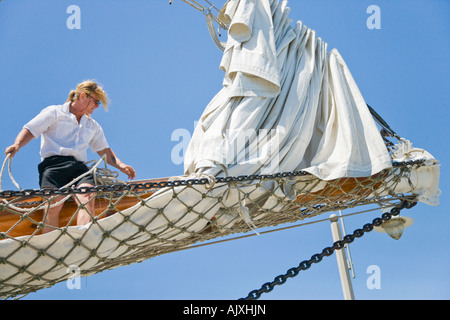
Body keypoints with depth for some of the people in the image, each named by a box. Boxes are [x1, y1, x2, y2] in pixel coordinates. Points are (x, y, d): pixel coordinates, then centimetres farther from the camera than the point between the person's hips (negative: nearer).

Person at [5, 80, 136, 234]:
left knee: (88, 198, -28)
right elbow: (29, 130, 8)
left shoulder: (93, 126, 32)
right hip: (54, 163, -3)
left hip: (80, 168, 3)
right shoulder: (54, 112, 16)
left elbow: (104, 151, 31)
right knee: (54, 203, -29)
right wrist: (17, 145, -12)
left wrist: (120, 165, 14)